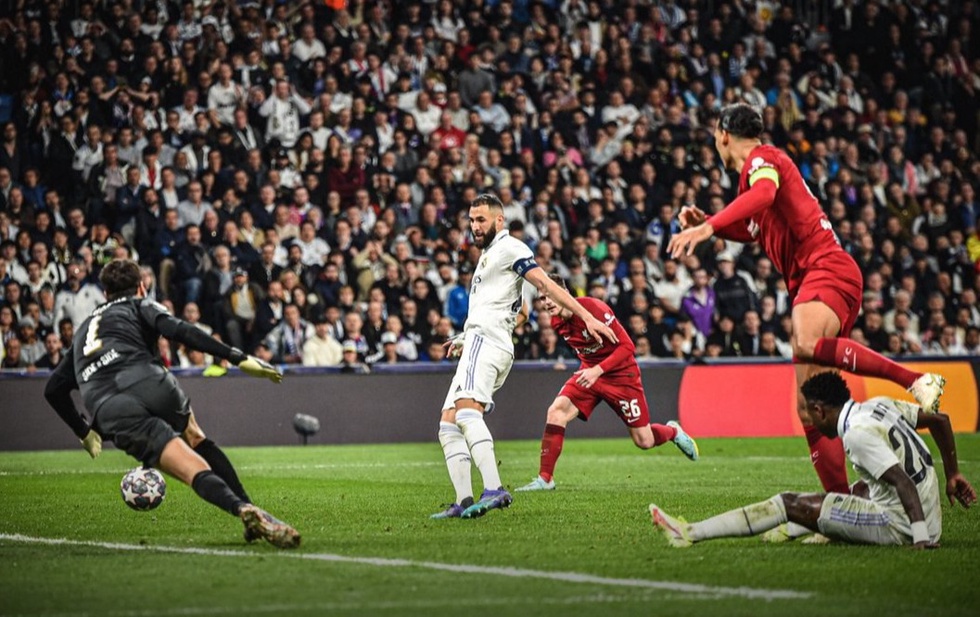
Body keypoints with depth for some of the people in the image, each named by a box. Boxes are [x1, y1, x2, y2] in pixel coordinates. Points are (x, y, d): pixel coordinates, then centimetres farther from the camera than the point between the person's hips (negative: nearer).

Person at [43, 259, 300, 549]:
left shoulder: (83, 330, 38)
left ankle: (244, 511, -35)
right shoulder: (141, 306, 24)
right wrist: (238, 358, -3)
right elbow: (178, 330, 2)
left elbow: (54, 389, 39)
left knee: (198, 472, -7)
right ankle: (249, 508, 10)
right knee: (197, 440, 27)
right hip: (147, 382, -2)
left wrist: (84, 432, 50)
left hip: (110, 411, 2)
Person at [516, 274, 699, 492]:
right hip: (589, 373, 5)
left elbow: (627, 347, -24)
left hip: (621, 374, -5)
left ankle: (673, 431, 38)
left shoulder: (594, 309, -26)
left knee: (644, 441, 1)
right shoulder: (557, 323, -5)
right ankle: (545, 479, -17)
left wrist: (598, 370, -32)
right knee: (557, 411, -20)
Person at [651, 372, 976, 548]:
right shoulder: (879, 404, 9)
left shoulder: (858, 434, -17)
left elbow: (903, 481, -25)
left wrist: (921, 537, -30)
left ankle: (690, 533, -3)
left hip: (900, 525, -9)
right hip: (931, 519, 9)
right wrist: (952, 474, 24)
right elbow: (940, 420, 17)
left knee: (788, 504, -6)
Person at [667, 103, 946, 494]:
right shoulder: (758, 168, 28)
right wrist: (706, 223, 28)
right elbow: (756, 230, 44)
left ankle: (917, 380, -37)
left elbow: (764, 195, -24)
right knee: (809, 410, 1)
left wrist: (709, 226, -35)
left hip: (827, 269, -10)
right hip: (809, 279, 10)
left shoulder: (762, 158, 0)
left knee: (806, 345, -39)